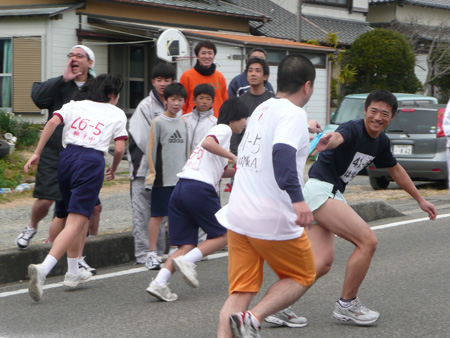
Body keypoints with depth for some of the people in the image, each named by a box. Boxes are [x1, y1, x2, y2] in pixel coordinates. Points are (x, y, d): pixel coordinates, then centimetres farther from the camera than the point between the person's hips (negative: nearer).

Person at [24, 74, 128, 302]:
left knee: (74, 216, 23)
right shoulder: (117, 114, 15)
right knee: (77, 222, -11)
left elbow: (53, 122, 1)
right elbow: (119, 148, 6)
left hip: (67, 156, 5)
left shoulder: (74, 105, 20)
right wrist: (113, 170, 26)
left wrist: (37, 153, -1)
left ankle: (73, 272, 31)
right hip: (92, 161, -5)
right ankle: (43, 269, -30)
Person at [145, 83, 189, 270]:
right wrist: (152, 172, -10)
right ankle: (152, 254, 0)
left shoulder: (183, 122, 12)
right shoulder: (158, 122, -4)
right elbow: (151, 149, -5)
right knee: (157, 215, -4)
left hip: (181, 177, 5)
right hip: (163, 177, -5)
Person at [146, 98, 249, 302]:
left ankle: (159, 283, -12)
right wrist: (233, 156, -13)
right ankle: (187, 261, -13)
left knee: (186, 245, 5)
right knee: (222, 236, 5)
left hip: (181, 188, 8)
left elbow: (222, 172, 35)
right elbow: (208, 143, -18)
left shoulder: (219, 130, 32)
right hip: (200, 188, -8)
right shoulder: (224, 129, 4)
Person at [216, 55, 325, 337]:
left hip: (237, 216, 7)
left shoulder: (262, 109, 14)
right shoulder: (293, 113, -10)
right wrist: (298, 199, -38)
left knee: (241, 291, 9)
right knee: (303, 277, 13)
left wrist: (303, 133, 51)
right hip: (274, 219, -7)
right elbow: (282, 153, -29)